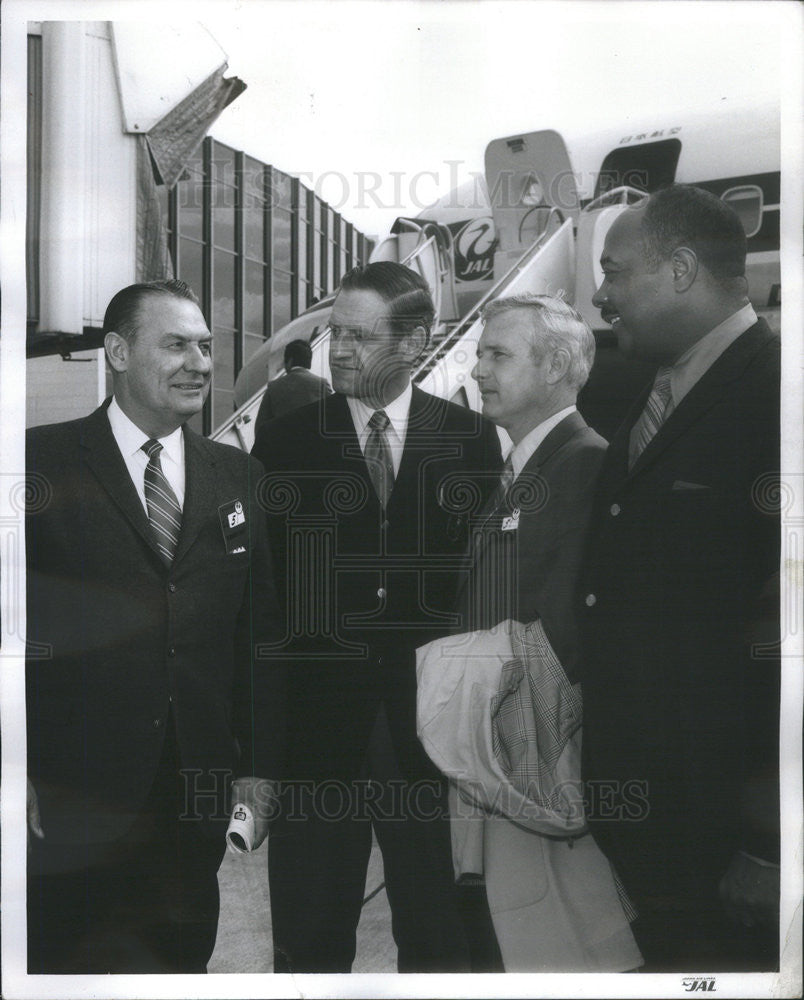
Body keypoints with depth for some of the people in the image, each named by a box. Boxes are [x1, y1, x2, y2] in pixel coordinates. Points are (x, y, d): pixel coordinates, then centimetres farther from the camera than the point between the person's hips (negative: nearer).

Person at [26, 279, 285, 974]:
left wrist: (260, 762, 6)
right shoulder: (43, 463, -5)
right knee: (70, 960, 11)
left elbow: (262, 627, 8)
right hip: (71, 793, -3)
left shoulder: (240, 477, 7)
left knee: (184, 955, 14)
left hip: (199, 788, 3)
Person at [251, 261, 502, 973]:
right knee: (311, 938, 12)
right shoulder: (286, 441, 2)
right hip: (317, 720, 0)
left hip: (436, 719, 0)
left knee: (439, 936, 13)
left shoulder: (471, 438, 3)